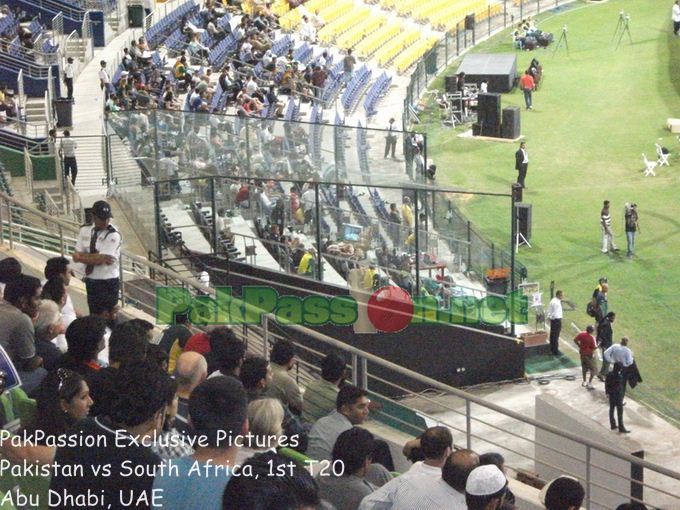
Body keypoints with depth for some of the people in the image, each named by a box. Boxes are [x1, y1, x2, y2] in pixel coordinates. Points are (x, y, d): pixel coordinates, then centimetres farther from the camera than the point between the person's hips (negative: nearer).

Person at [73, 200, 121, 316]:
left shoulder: (114, 235, -15)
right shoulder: (84, 230, 1)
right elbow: (76, 258, -6)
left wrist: (82, 256, -9)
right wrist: (102, 257, -16)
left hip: (109, 283, -5)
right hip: (90, 281, 5)